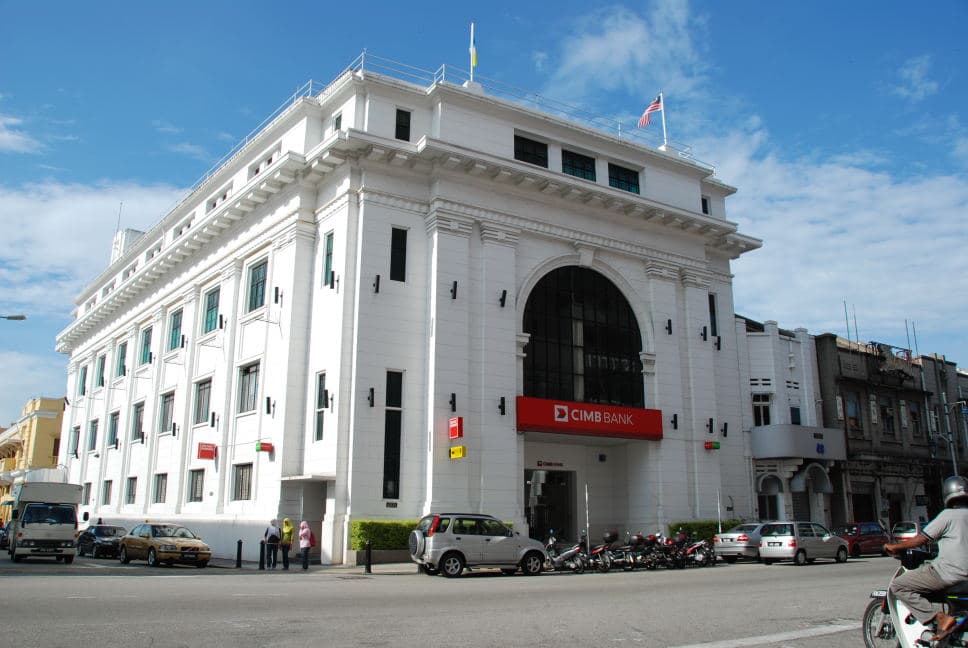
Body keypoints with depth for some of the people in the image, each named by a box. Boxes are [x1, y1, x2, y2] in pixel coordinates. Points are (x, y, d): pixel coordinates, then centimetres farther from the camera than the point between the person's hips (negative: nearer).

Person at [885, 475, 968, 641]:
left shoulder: (949, 515, -7)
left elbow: (921, 539, -7)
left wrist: (894, 547, 3)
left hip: (949, 571, -8)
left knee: (898, 586, -7)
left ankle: (940, 618, -18)